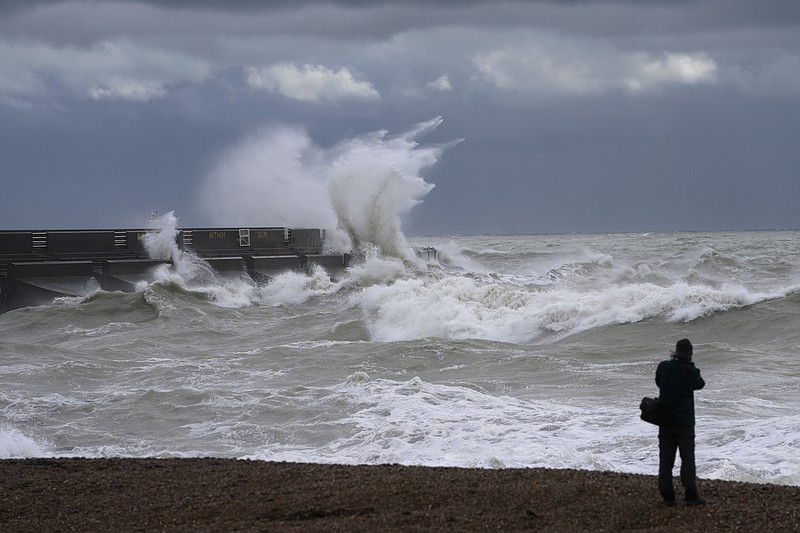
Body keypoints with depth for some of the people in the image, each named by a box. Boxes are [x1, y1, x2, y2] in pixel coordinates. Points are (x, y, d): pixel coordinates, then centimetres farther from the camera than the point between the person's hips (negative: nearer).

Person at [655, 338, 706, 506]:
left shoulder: (663, 366, -3)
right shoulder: (689, 371, -14)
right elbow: (700, 384, 5)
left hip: (665, 421, 3)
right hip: (684, 422, -3)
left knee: (666, 459, 8)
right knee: (688, 458, 2)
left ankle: (667, 496, 6)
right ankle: (691, 495, -2)